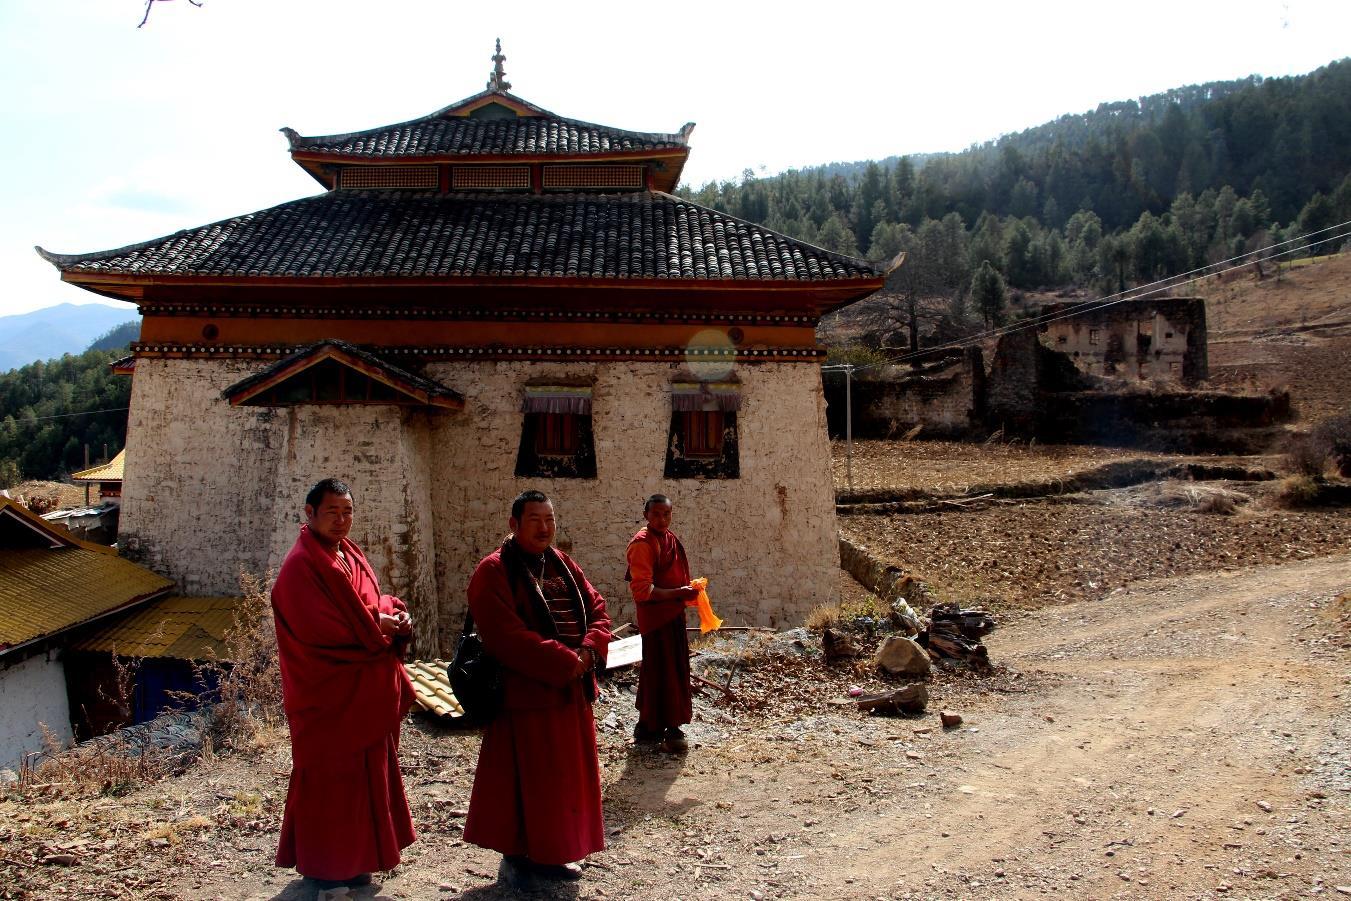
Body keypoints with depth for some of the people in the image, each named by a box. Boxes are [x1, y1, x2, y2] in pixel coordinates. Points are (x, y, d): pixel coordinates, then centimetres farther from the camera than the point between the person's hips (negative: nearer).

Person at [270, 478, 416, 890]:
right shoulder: (301, 566, -15)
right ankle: (323, 866, 16)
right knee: (329, 778, 1)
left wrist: (395, 613, -7)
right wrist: (378, 624, -16)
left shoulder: (351, 556, 12)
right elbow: (318, 627, -22)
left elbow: (373, 602, 15)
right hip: (328, 694, -9)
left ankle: (353, 859, 28)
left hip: (363, 693, 9)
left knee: (365, 773, 15)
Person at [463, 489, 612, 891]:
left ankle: (551, 854, 30)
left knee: (565, 777, 15)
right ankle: (516, 859, 19)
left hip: (572, 692, 7)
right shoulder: (494, 572, -12)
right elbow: (506, 636, -22)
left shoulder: (562, 564, 11)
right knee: (526, 779, 2)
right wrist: (565, 662, -21)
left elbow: (597, 610, 8)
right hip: (525, 694, -7)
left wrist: (589, 651, -12)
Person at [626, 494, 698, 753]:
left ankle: (648, 727, 25)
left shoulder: (670, 538, 13)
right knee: (666, 672, -5)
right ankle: (671, 729, 4)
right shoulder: (643, 543, -16)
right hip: (657, 617, -9)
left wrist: (687, 590, 10)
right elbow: (642, 590, -22)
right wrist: (678, 593, -25)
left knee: (655, 672, 16)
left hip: (673, 614, 9)